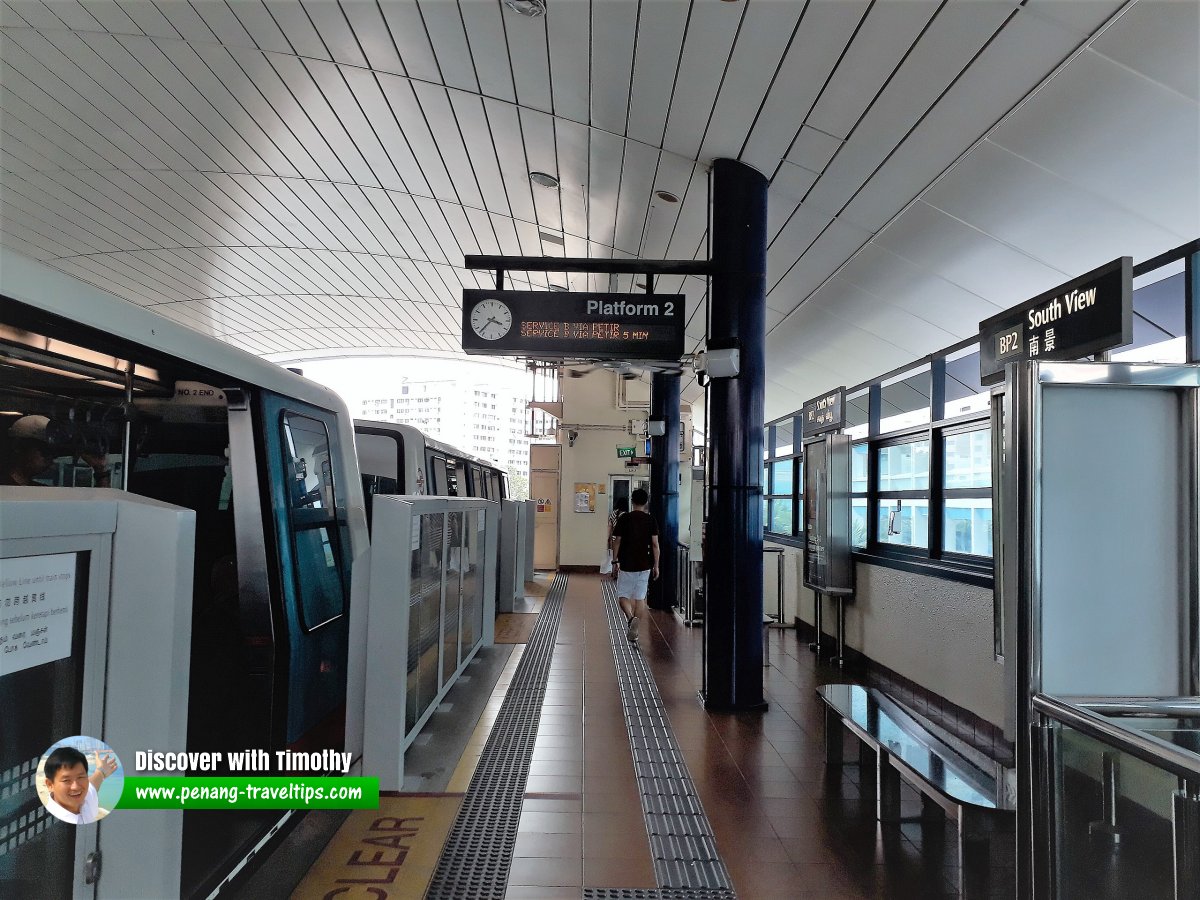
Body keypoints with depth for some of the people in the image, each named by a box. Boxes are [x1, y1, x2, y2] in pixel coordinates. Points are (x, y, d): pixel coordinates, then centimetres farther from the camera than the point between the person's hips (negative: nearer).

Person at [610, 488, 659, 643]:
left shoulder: (624, 519, -6)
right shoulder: (651, 520, -2)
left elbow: (617, 541, -3)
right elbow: (655, 544, -3)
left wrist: (615, 561, 8)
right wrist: (656, 566, 4)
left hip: (626, 565, -2)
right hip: (644, 565, 2)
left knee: (623, 596, 8)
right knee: (639, 598, 11)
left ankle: (630, 618, -21)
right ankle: (633, 632, 15)